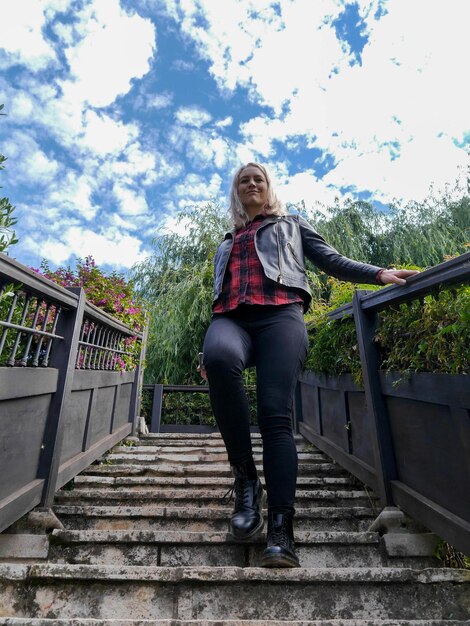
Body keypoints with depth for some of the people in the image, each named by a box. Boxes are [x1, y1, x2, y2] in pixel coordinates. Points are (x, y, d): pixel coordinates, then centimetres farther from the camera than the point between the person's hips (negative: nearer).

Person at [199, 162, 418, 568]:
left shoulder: (291, 225, 30)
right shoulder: (228, 243, 36)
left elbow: (332, 261, 20)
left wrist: (379, 274, 3)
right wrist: (211, 352, 21)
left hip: (279, 313, -2)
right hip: (231, 317, 2)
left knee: (276, 414, -20)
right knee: (218, 356, -33)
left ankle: (282, 531, -13)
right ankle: (246, 477, -18)